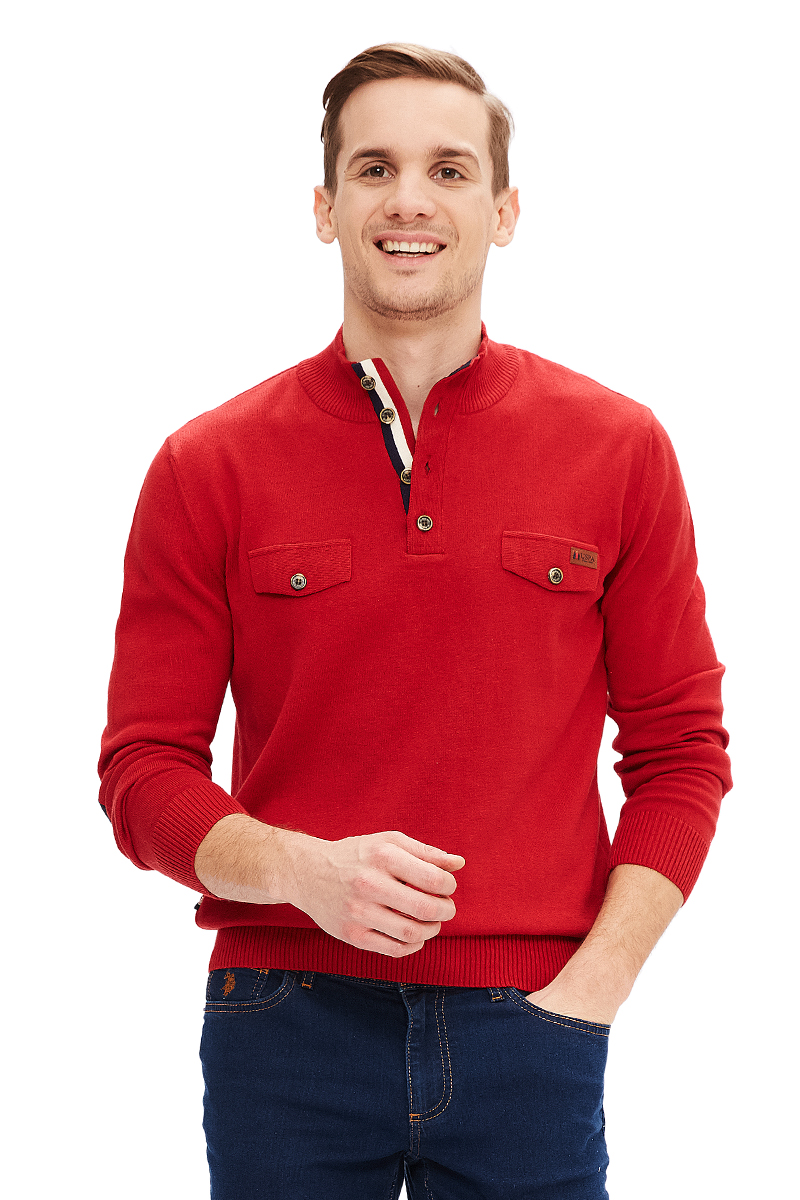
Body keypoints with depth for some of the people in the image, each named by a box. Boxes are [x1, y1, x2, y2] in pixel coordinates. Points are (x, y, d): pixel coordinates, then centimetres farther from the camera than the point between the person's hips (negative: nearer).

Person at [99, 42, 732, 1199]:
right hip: (287, 1023, 0)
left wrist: (593, 984, -5)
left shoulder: (619, 449, 3)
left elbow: (680, 750, 5)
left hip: (531, 1026, 0)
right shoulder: (208, 466, 1)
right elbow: (145, 768, 2)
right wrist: (302, 870, -15)